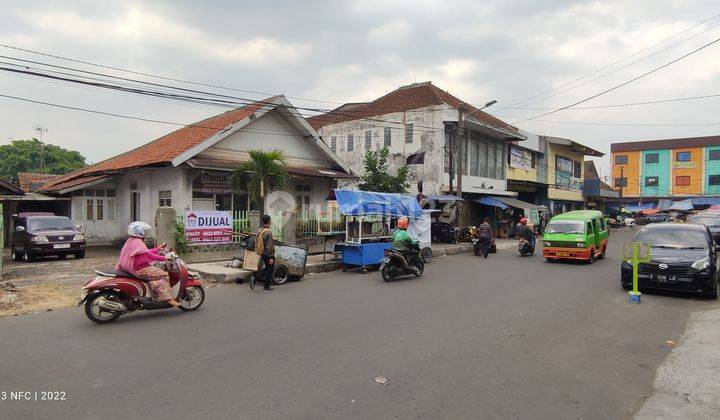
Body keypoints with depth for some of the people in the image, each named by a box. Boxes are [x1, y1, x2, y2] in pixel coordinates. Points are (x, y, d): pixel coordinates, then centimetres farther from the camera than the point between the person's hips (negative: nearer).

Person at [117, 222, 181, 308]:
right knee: (162, 275, -20)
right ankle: (167, 298, -27)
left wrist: (159, 248, 18)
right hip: (139, 269, -11)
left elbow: (147, 252, 20)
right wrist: (163, 258, -23)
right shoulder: (137, 242, -16)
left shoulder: (132, 241, 18)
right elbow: (147, 254, -24)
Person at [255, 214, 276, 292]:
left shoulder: (259, 231, 6)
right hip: (268, 254, -9)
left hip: (262, 253, 9)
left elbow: (256, 243, 14)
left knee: (267, 269, 21)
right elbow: (269, 246, -23)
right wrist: (271, 257, -20)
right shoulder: (268, 232, -22)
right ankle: (267, 286, 9)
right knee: (270, 270, 3)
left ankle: (265, 284, 23)